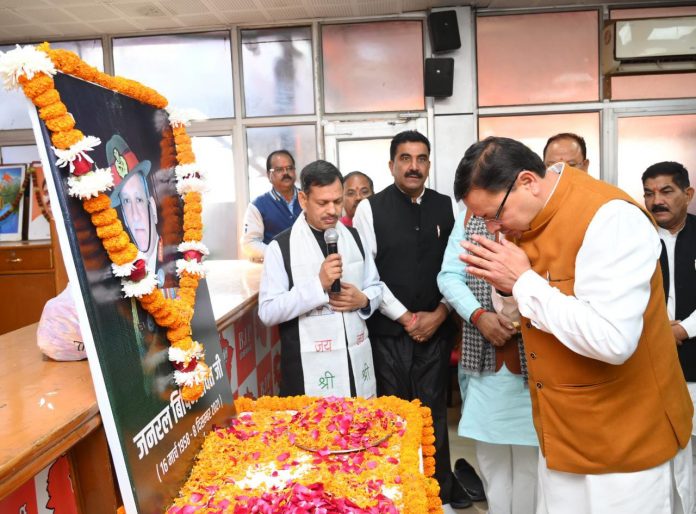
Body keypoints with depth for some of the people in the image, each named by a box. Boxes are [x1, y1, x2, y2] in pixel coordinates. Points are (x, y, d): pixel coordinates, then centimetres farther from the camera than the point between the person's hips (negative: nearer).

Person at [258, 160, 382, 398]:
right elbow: (267, 312, -14)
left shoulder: (353, 237, 7)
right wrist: (318, 284, -23)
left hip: (357, 361, 5)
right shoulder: (281, 247, -8)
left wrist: (363, 300, -8)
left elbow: (375, 287, 15)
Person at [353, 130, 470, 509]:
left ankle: (441, 486, 29)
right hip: (388, 328, -2)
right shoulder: (370, 209, -4)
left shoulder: (446, 207, 5)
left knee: (434, 408, 11)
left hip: (437, 327, 2)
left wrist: (440, 313, -5)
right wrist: (404, 316, -8)